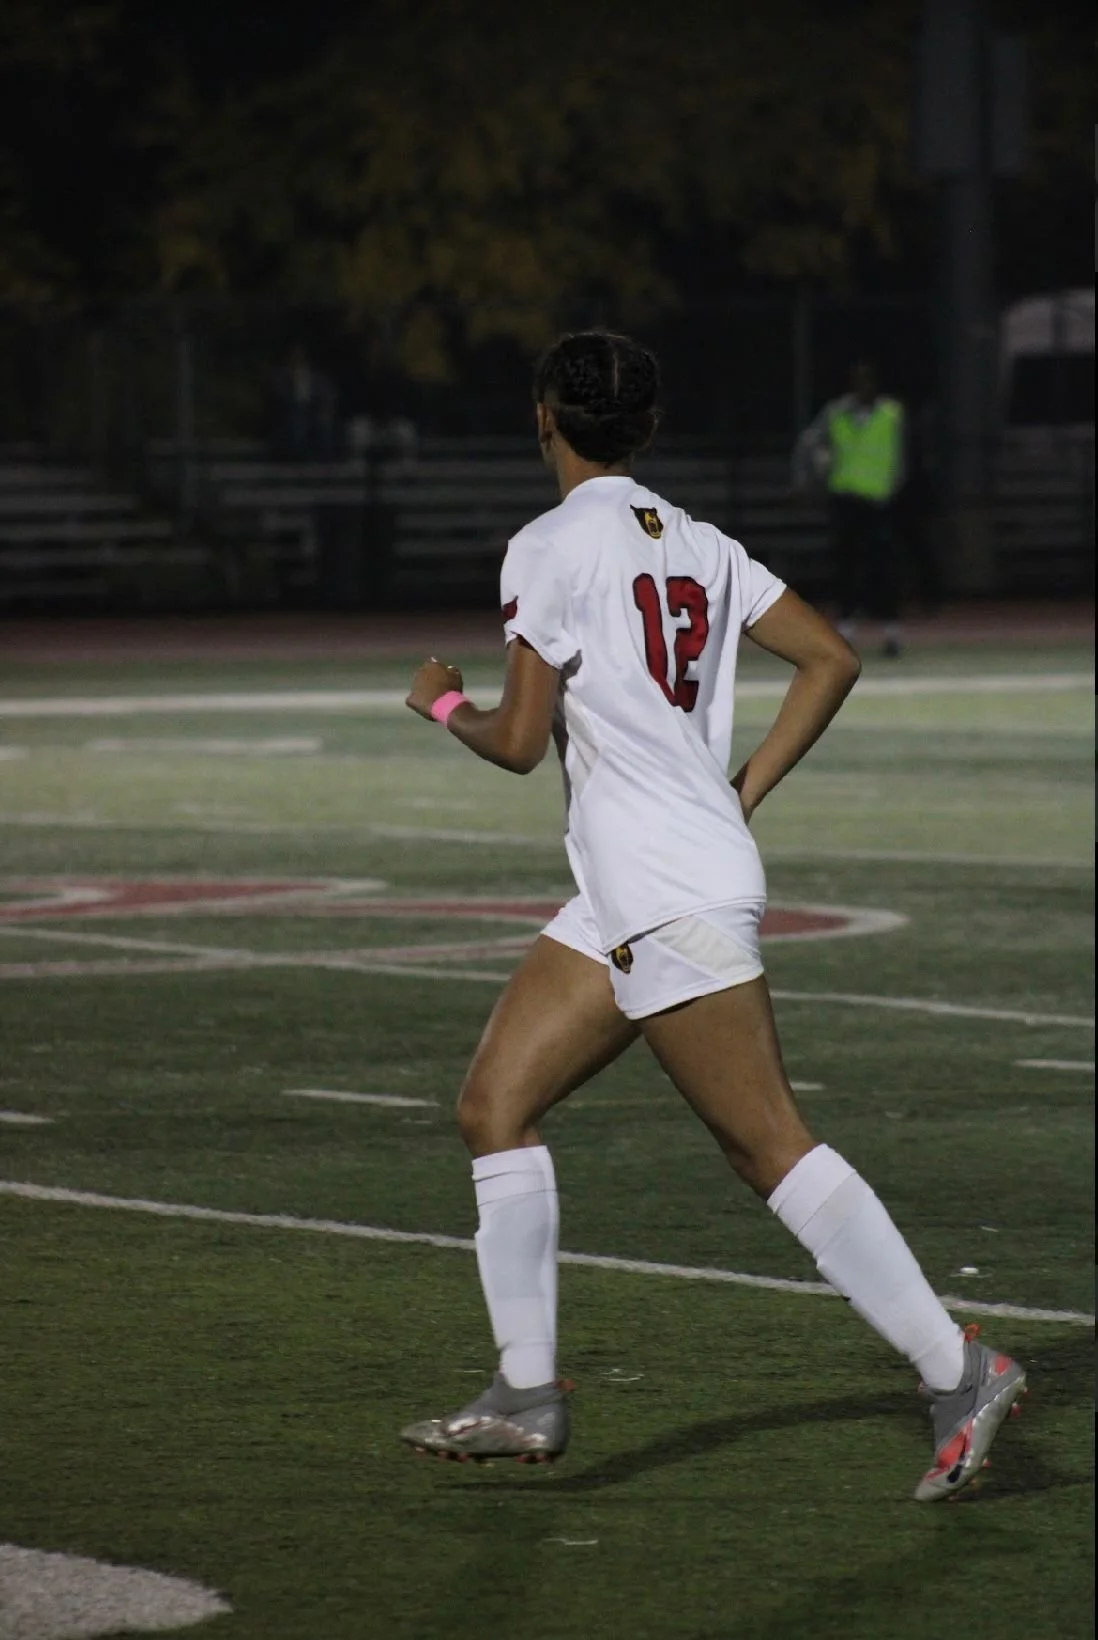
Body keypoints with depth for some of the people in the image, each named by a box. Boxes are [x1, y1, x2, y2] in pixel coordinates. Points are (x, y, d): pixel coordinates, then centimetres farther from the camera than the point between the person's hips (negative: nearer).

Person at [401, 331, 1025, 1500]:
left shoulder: (553, 548, -11)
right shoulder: (694, 546, 11)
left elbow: (518, 741, -12)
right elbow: (830, 659, 12)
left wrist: (443, 705, 9)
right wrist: (744, 793, 15)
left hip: (671, 898, -9)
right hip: (623, 900, 9)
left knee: (771, 1147, -8)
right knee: (494, 1106, 10)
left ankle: (959, 1372, -7)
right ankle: (526, 1395, 9)